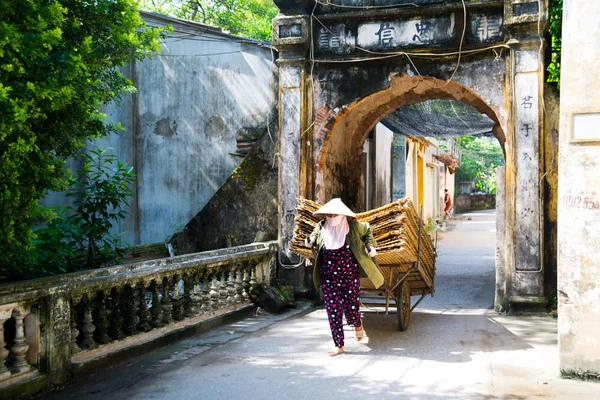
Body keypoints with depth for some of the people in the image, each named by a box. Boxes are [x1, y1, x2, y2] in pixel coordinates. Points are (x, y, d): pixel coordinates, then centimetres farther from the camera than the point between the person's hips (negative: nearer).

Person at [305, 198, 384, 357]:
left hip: (350, 276, -1)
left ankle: (357, 324, 41)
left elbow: (367, 231, 14)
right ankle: (338, 345, 12)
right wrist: (310, 241, -2)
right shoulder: (320, 228, -1)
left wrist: (370, 245, -1)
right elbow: (314, 237, 20)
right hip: (329, 278, 2)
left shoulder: (353, 226, -5)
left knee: (351, 307, 2)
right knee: (333, 310, -1)